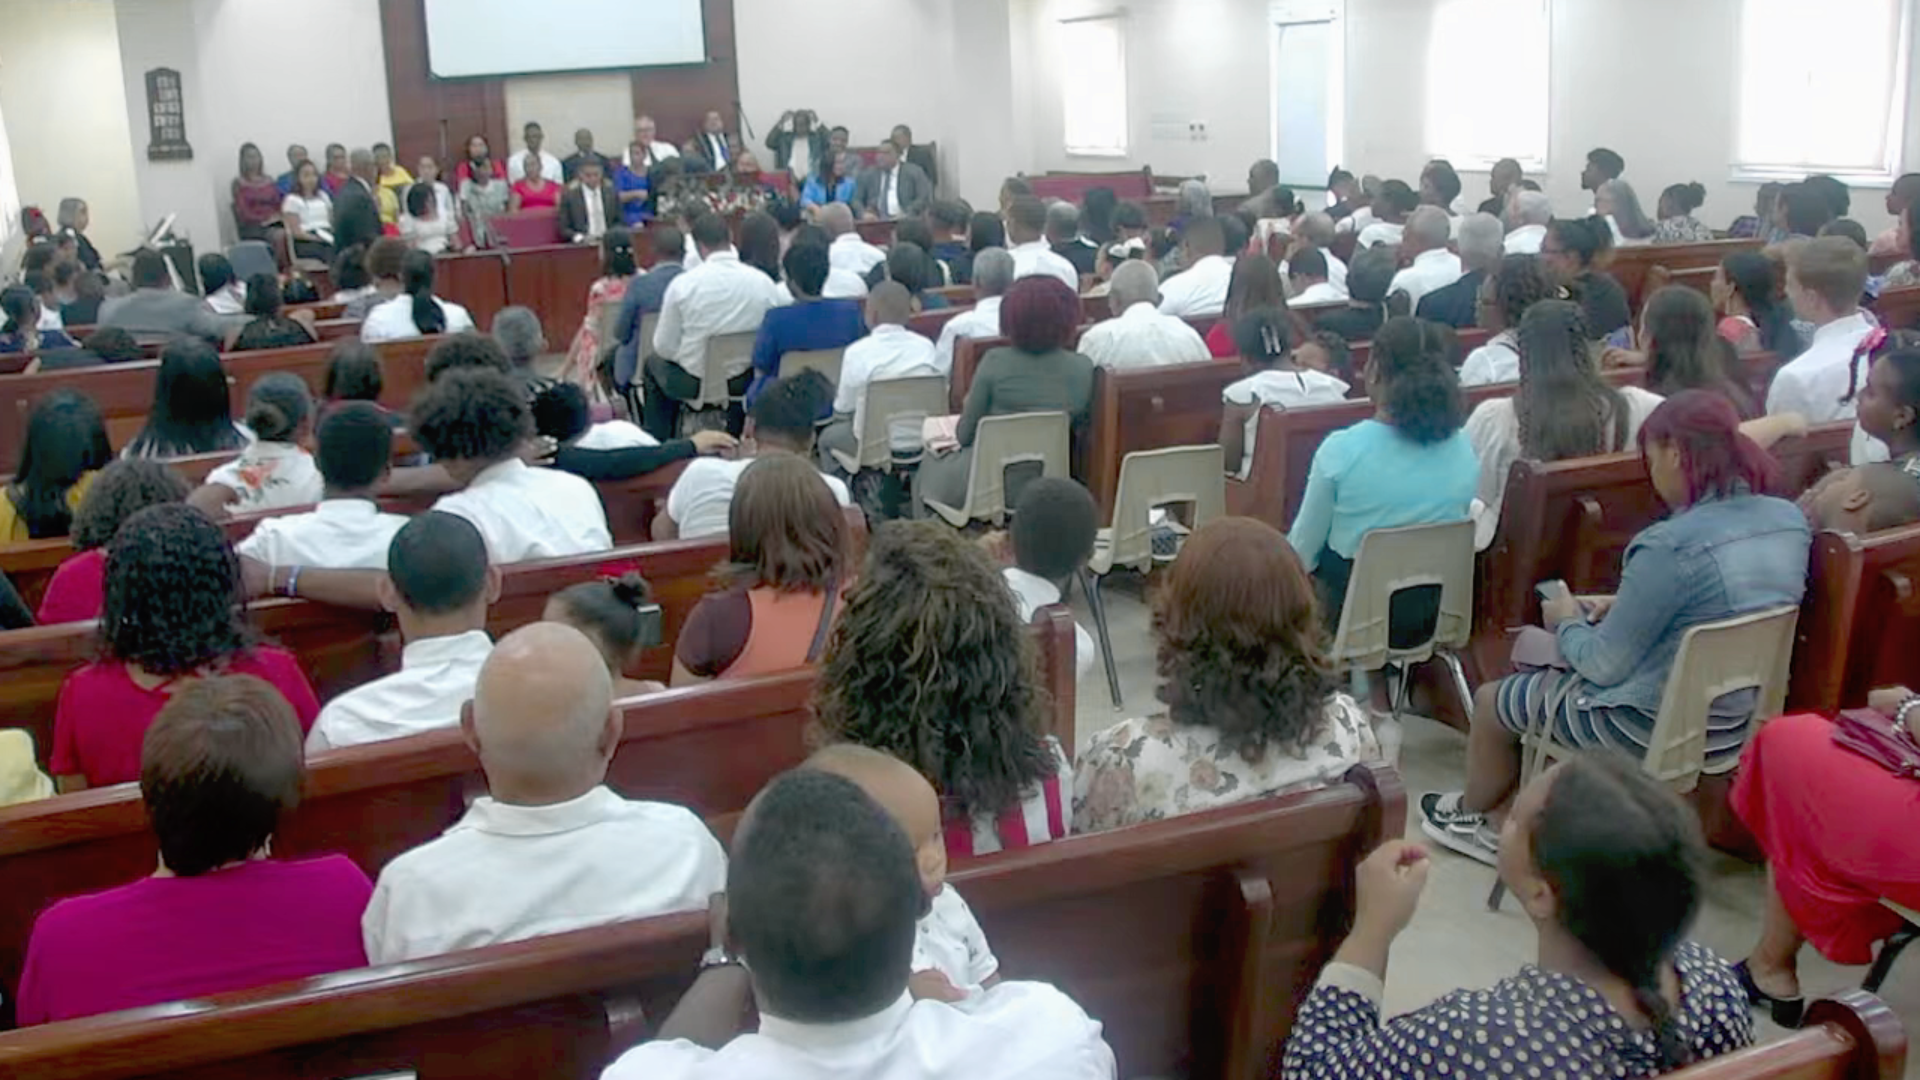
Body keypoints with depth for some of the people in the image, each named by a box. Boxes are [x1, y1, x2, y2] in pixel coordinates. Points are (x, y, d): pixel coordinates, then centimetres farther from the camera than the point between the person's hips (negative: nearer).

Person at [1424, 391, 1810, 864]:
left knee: (1490, 701, 17)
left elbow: (1604, 665, -20)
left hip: (1653, 730, -8)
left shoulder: (1670, 548, -29)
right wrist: (1620, 608, 8)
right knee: (1544, 680, 28)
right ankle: (1501, 821, 37)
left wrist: (1568, 623, 0)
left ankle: (1474, 812, 43)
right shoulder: (1790, 521, -5)